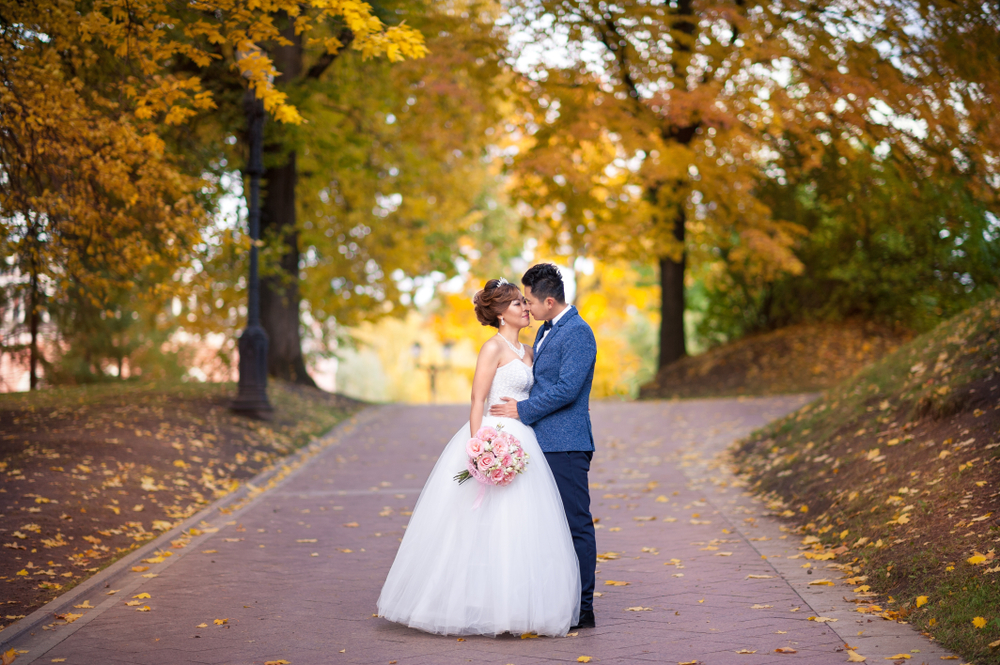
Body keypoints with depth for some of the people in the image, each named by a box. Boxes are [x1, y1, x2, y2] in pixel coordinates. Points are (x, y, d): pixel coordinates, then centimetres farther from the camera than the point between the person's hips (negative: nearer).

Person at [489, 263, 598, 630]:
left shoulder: (578, 333, -13)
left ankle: (583, 610, 1)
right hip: (545, 442, 10)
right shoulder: (545, 331, 18)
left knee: (576, 525, -4)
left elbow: (567, 389, -20)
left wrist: (522, 410, -13)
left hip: (566, 445, -10)